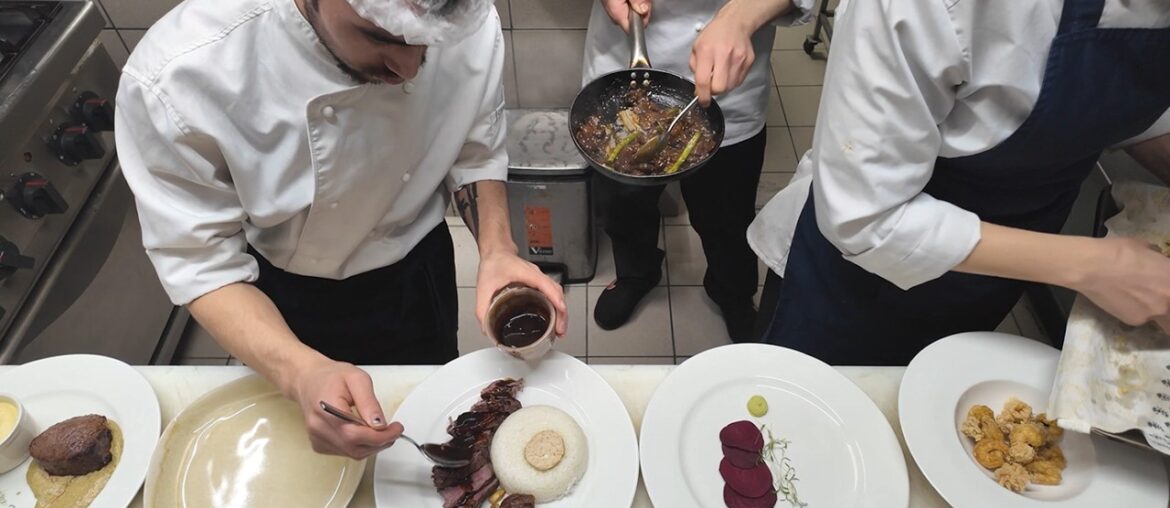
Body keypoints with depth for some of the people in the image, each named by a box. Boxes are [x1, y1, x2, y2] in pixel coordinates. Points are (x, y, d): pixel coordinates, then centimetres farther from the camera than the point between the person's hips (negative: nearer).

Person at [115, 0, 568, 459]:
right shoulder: (176, 77, -35)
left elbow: (476, 152, -10)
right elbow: (202, 263, -26)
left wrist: (496, 250, -28)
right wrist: (303, 374, -43)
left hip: (419, 273, 2)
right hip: (283, 297, -1)